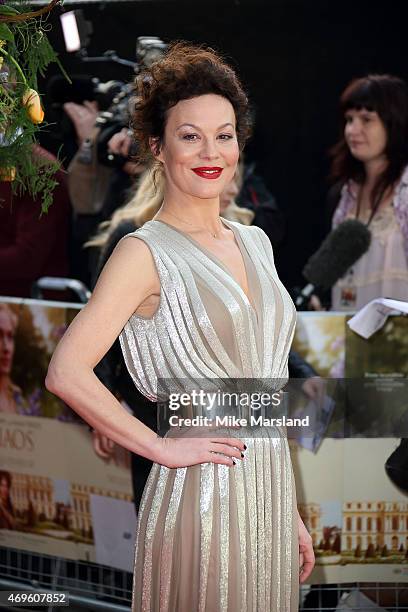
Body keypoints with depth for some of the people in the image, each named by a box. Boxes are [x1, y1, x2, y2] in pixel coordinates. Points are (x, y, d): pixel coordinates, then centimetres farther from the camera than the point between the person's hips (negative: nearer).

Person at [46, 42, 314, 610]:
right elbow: (67, 373, -20)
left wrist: (291, 513, 15)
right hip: (199, 497, -6)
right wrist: (162, 447, -14)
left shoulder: (254, 242, 11)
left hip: (269, 497, 7)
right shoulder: (146, 253, -10)